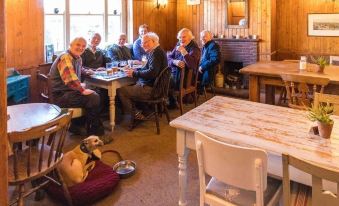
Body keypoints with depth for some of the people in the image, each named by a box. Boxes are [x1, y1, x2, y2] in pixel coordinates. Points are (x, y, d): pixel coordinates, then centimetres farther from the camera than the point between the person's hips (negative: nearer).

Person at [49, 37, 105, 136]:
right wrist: (82, 90, -24)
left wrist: (87, 71, 16)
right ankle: (94, 132, -5)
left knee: (96, 94, 7)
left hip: (70, 91, 10)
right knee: (93, 98, -20)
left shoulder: (78, 58, 11)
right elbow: (70, 79, -31)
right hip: (60, 95, -10)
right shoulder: (65, 58, -17)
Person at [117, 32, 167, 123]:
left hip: (150, 89, -11)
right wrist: (134, 70, 6)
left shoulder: (156, 53, -17)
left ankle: (135, 115, 4)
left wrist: (134, 73, -21)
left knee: (120, 90, -11)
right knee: (128, 85, 23)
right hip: (154, 86, 11)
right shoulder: (157, 51, 16)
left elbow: (152, 72, -29)